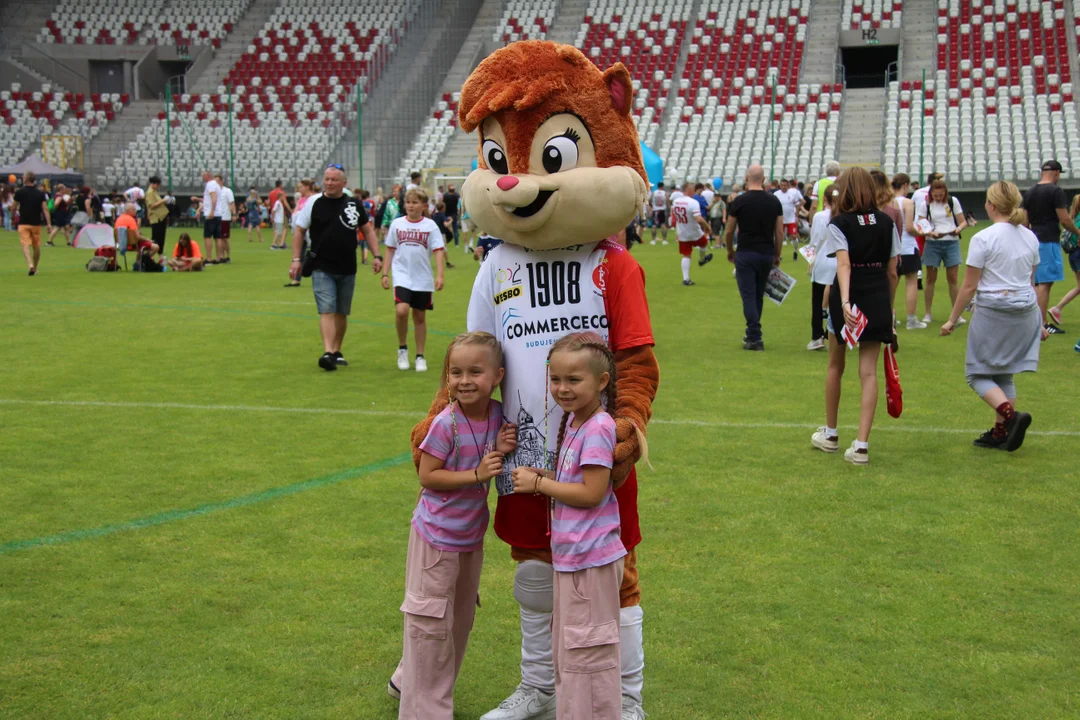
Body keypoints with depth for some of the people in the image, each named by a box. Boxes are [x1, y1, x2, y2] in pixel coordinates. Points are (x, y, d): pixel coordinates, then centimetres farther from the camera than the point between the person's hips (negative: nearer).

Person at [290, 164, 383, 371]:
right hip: (322, 269, -3)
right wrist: (296, 259, -4)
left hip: (348, 269, 3)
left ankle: (337, 351, 23)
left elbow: (367, 230, 12)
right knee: (327, 311, -13)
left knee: (342, 313, 11)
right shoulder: (314, 203, -1)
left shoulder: (354, 204, 5)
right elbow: (299, 230, 3)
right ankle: (328, 352, -19)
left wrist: (377, 255, 2)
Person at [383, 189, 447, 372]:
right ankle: (402, 348, 2)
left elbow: (439, 251, -4)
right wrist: (385, 274, 7)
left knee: (420, 316, 8)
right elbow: (390, 250, 10)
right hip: (402, 276, 0)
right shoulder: (397, 224, 3)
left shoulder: (430, 225, -1)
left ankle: (420, 356, 20)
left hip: (423, 279, 0)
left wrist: (439, 275, -15)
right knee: (401, 310, -20)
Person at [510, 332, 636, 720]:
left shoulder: (597, 429, -19)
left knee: (586, 655, 1)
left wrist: (538, 483, -14)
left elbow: (591, 493, -23)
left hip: (590, 559, -10)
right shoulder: (573, 420, 9)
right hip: (571, 555, 10)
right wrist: (536, 474, -1)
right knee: (567, 650, 21)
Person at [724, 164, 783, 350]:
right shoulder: (774, 201, 4)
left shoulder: (739, 201, -6)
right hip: (767, 254, 4)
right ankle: (752, 334, 25)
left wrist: (730, 251, 17)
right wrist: (777, 256, 15)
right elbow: (779, 233, 5)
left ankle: (755, 338, -9)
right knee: (759, 296, 16)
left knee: (748, 296, -2)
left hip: (746, 253, -4)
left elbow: (729, 232, 0)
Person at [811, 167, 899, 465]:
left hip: (850, 298, -3)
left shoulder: (840, 223, -7)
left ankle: (830, 434, 30)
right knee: (869, 371, 1)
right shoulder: (886, 222, 6)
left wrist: (845, 302, -33)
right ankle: (861, 444, -7)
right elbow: (892, 271, 7)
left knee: (836, 366, 16)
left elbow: (844, 264, -22)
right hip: (879, 300, 3)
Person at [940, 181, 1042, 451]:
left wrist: (952, 320, 0)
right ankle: (1000, 433, 17)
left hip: (993, 312, -6)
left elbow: (969, 287, -10)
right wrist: (1039, 321, 25)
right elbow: (1029, 282, 16)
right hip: (1025, 310, 6)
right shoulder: (1030, 238, 7)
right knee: (1004, 375, 17)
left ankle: (1010, 414, -18)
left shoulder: (983, 239, -12)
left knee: (978, 374, 5)